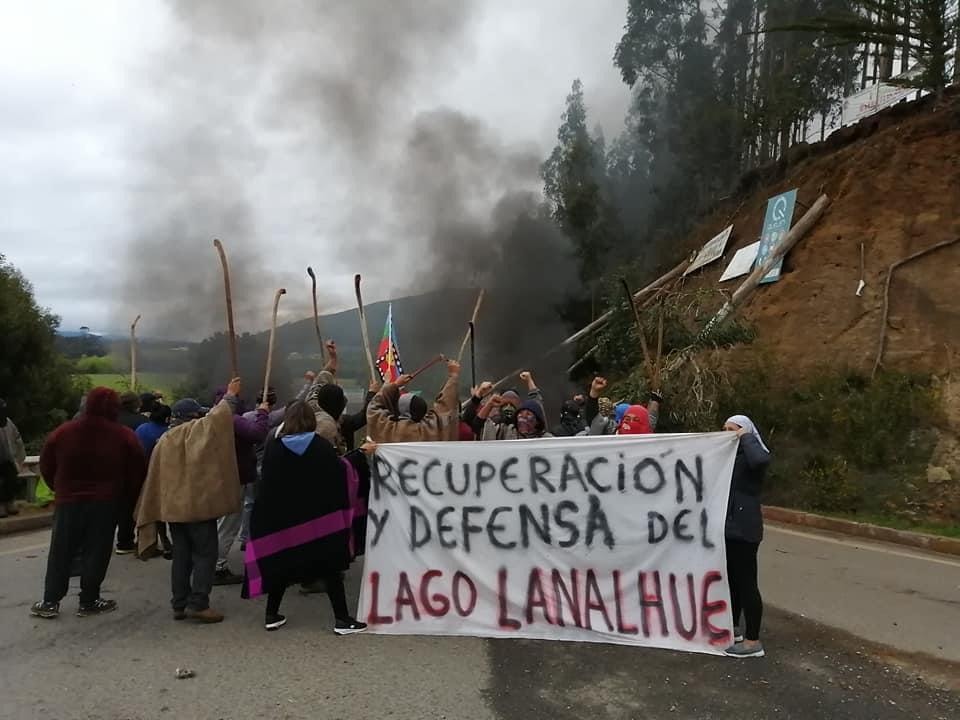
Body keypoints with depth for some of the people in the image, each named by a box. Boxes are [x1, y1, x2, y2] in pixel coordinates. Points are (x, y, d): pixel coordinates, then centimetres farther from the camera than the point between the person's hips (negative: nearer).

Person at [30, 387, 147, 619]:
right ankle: (89, 601, 10)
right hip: (105, 503, -2)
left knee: (60, 553, 11)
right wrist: (124, 499, 8)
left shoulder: (63, 432, 1)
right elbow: (137, 472, -4)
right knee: (96, 553, 5)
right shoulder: (124, 436, -6)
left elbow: (46, 467, 8)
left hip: (68, 501, 2)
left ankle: (50, 602, 14)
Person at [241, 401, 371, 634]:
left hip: (279, 517, 3)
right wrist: (360, 454, 10)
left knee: (279, 562, 18)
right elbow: (339, 471, -3)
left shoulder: (273, 444, -3)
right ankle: (342, 619, 4)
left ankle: (272, 615, 22)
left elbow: (267, 477, 5)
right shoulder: (319, 444, -9)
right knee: (328, 565, 4)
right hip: (315, 517, -2)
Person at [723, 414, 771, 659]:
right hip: (728, 525, 9)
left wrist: (747, 437, -19)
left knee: (746, 583, -4)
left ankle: (753, 642, 3)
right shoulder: (729, 454, 16)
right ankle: (732, 628, 30)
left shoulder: (750, 454, -10)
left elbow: (760, 459, -34)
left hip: (744, 528, -9)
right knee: (731, 579, 17)